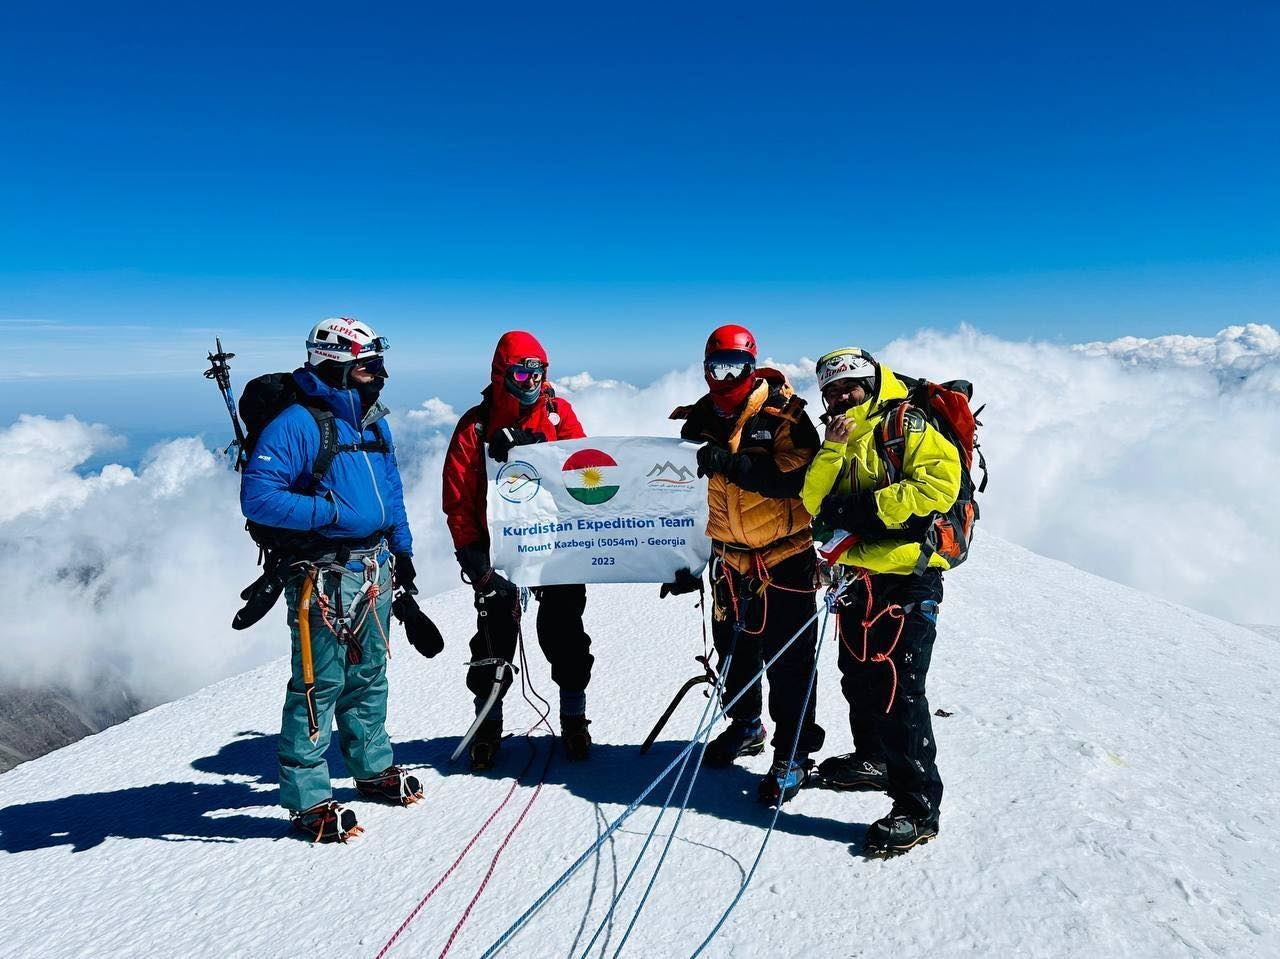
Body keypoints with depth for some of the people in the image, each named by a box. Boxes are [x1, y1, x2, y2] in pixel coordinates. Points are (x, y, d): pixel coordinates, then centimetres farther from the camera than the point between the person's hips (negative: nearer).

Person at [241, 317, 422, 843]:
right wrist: (329, 512, -23)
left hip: (374, 570, 8)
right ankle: (308, 800, 12)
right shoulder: (295, 424, -14)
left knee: (369, 676, 19)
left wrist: (402, 547, 18)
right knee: (320, 685, -1)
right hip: (324, 576, -8)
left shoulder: (372, 421, 11)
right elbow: (257, 497, -21)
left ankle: (373, 767, 36)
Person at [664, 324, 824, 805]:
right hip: (729, 558, 5)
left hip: (785, 557, -5)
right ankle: (745, 727, 40)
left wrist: (730, 462, -32)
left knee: (788, 661, 1)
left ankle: (792, 755, 14)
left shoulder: (782, 413, -10)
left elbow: (796, 475, -24)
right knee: (734, 650, 18)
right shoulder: (699, 421, 5)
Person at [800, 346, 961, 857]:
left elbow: (940, 482, -18)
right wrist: (832, 449, -10)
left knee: (897, 692, -9)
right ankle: (872, 759, 40)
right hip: (857, 577, 8)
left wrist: (869, 508, -20)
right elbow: (815, 502, 5)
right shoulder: (839, 441, 16)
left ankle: (917, 807, 1)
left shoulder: (906, 423, -5)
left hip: (907, 579, -8)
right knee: (859, 680, 18)